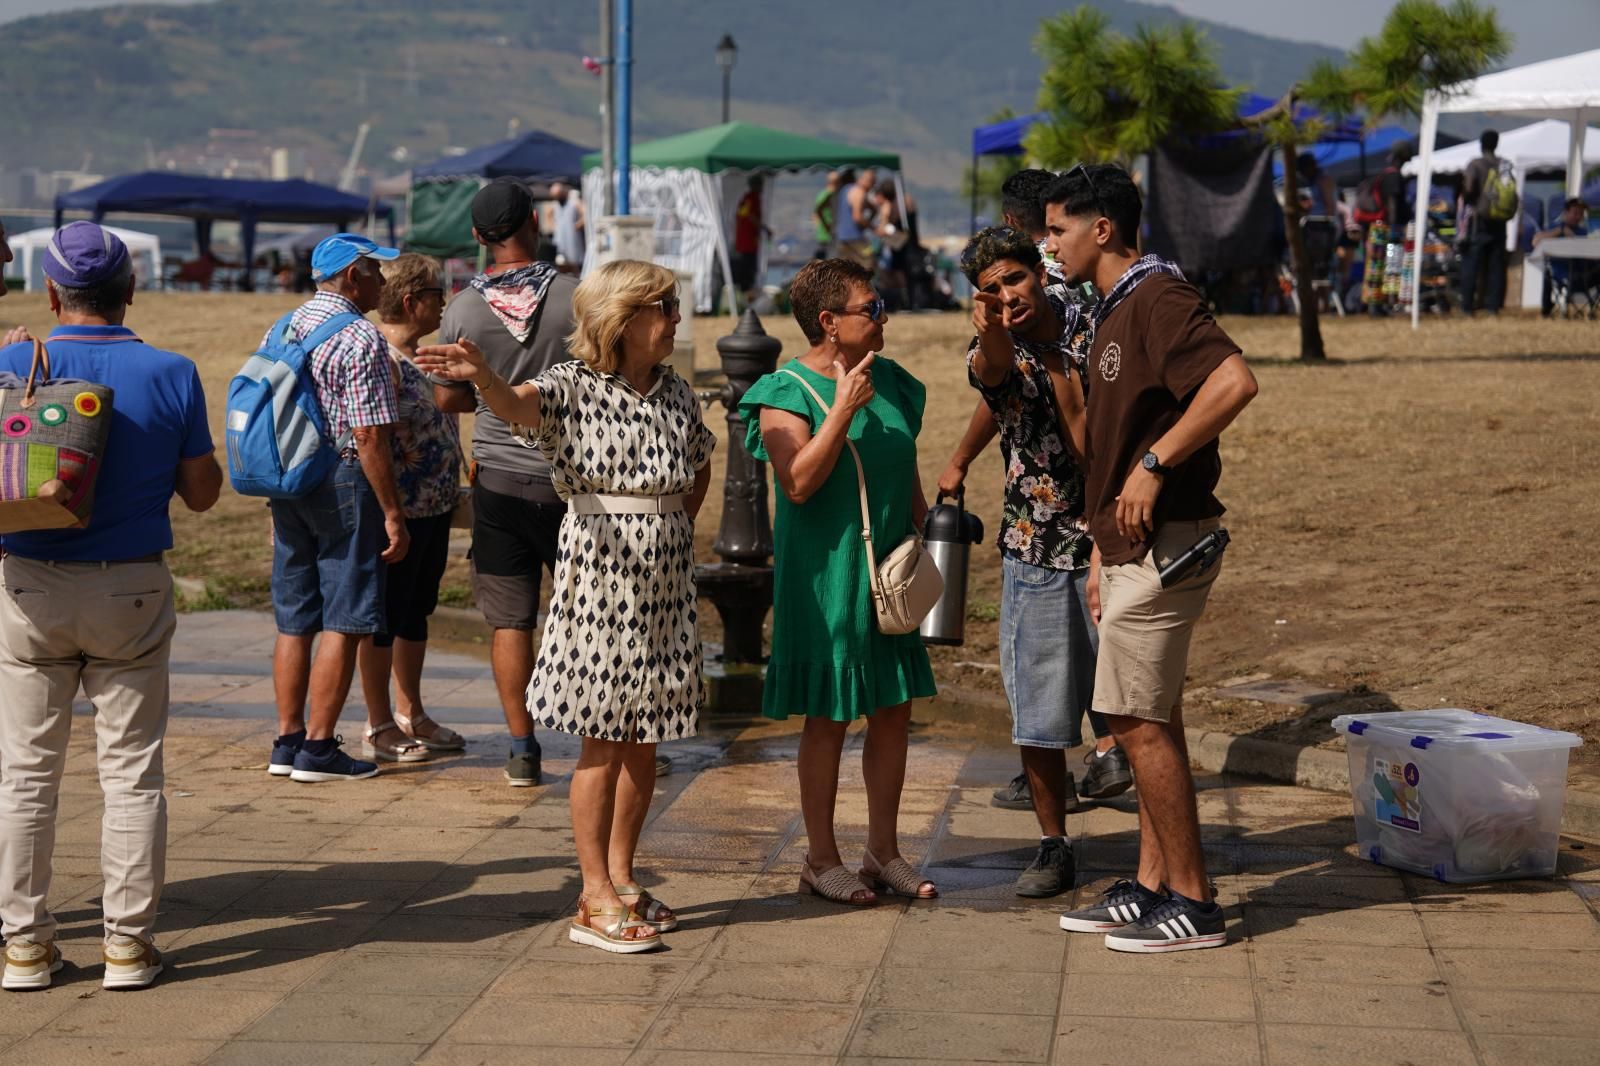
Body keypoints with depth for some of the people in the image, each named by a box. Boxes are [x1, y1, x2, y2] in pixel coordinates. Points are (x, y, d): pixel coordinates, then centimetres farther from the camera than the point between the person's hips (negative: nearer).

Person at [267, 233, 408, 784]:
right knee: (343, 622, -1)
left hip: (286, 484, 8)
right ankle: (319, 748, 1)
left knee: (294, 620, 13)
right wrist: (393, 513, -13)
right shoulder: (360, 339, -13)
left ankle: (288, 740, 17)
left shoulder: (281, 329, 11)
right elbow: (370, 435, -17)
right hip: (343, 483, -8)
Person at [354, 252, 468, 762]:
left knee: (417, 610, 17)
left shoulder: (420, 355, 12)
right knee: (385, 617, 1)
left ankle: (411, 714, 28)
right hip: (398, 511, -9)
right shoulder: (377, 357, -17)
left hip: (434, 509, 9)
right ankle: (379, 727, 11)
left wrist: (453, 495, 22)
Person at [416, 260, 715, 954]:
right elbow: (517, 403, -31)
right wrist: (482, 377, -53)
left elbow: (700, 467, 26)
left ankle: (621, 879, 22)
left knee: (644, 741, 10)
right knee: (603, 741, -2)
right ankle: (596, 902, 4)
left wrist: (676, 527, 11)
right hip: (600, 574, -6)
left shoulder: (678, 394, 9)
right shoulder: (575, 388, -9)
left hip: (665, 579, 6)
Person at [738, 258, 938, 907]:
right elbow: (799, 483, -21)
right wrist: (843, 409, -23)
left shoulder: (891, 381, 10)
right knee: (829, 718, 1)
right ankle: (821, 860, 13)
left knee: (893, 711, 9)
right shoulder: (787, 391, -10)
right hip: (825, 577, -6)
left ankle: (884, 851, 21)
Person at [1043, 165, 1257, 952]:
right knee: (1150, 721, 13)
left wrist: (1154, 464, -26)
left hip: (1163, 542, -10)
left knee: (1138, 721, -7)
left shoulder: (1158, 300, -15)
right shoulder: (1115, 311, 18)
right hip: (1134, 546, 10)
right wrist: (1102, 551, 20)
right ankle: (1151, 888, 20)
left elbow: (1235, 382, -32)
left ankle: (1192, 904, 1)